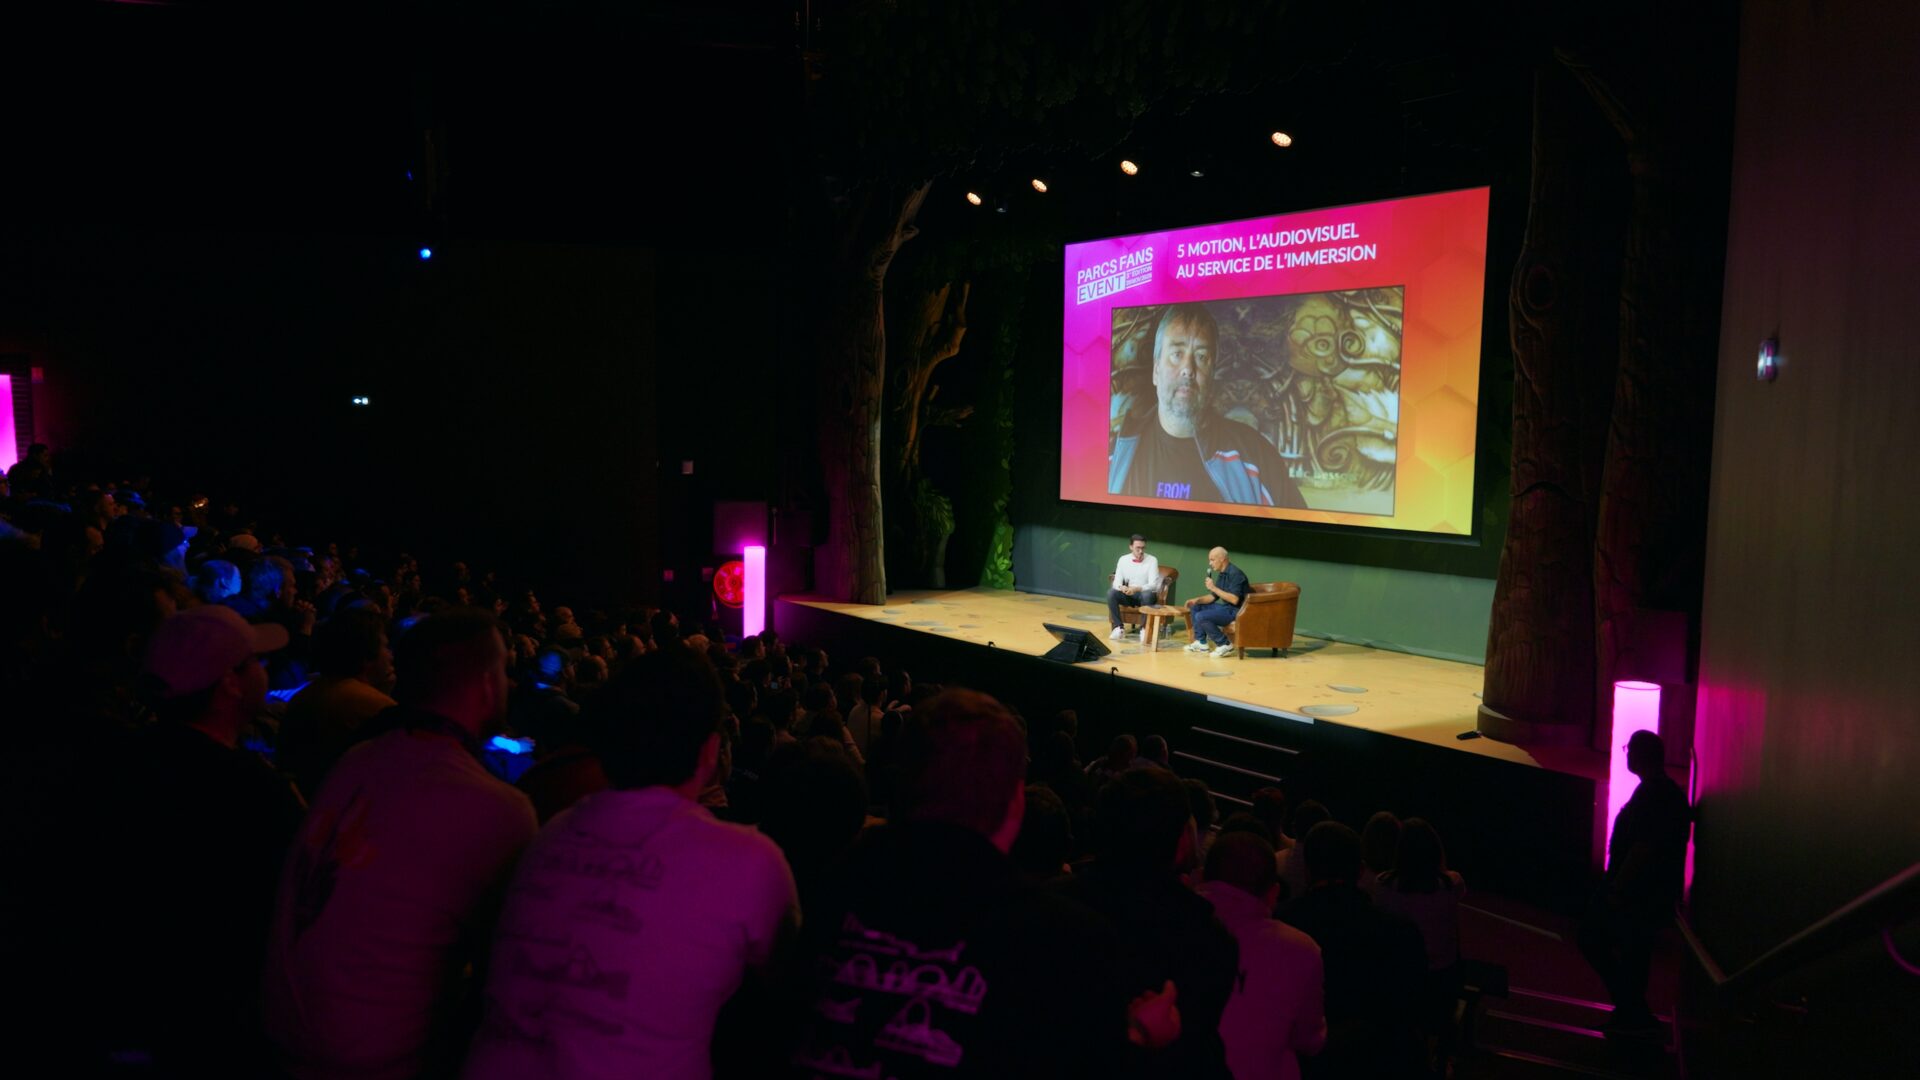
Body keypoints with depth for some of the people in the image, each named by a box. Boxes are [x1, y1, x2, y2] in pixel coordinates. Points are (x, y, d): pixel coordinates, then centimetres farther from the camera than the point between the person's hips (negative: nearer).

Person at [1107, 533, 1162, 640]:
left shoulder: (1152, 560, -6)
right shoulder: (1123, 559, 2)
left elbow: (1153, 585, -14)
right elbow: (1117, 581, -4)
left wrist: (1137, 589, -33)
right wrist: (1121, 587, -30)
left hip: (1144, 594, -2)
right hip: (1128, 595, 3)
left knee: (1148, 595, -38)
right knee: (1111, 592, -27)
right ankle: (1119, 627, -21)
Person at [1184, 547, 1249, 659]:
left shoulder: (1235, 573, -19)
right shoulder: (1221, 574, 11)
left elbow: (1234, 599, -28)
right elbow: (1213, 597, 17)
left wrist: (1214, 588, -24)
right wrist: (1197, 600, 0)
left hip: (1236, 611, -10)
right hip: (1225, 607, 10)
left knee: (1201, 616, -24)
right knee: (1195, 607, 14)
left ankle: (1225, 645, -11)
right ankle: (1201, 642, 9)